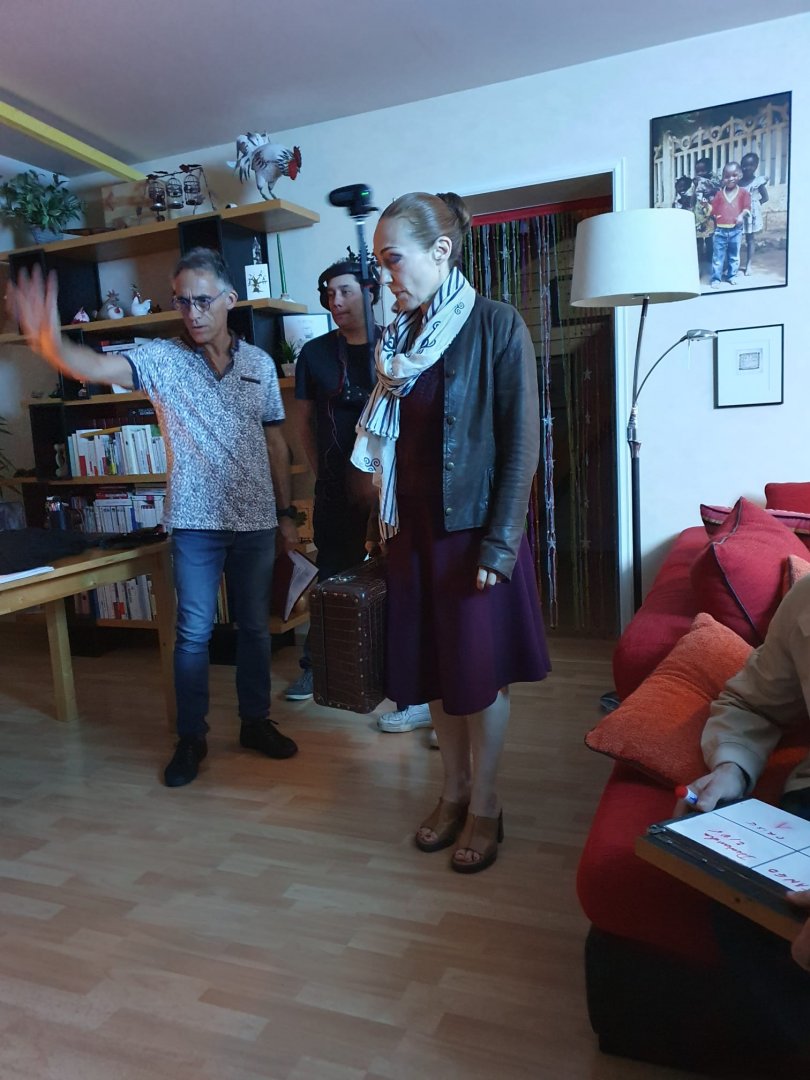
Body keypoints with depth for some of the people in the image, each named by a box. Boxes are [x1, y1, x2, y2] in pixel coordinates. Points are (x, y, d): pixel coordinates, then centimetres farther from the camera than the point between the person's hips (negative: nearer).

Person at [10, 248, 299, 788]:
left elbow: (275, 441, 8)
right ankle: (191, 737, 21)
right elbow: (100, 366, -24)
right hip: (196, 521, -2)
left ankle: (256, 722, 29)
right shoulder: (163, 358, -5)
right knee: (193, 633, 5)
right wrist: (52, 344, -47)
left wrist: (286, 511, 9)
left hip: (256, 520, 2)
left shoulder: (260, 363, 3)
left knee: (255, 626, 12)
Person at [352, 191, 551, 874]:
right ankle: (454, 792, 32)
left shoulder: (498, 326, -10)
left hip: (474, 528, -6)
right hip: (415, 529, 6)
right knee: (435, 669, 14)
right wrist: (388, 523, 9)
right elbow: (388, 441, 12)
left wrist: (499, 542, -16)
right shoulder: (399, 338, 8)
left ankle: (484, 804, 24)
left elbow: (522, 442, -12)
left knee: (480, 672, 5)